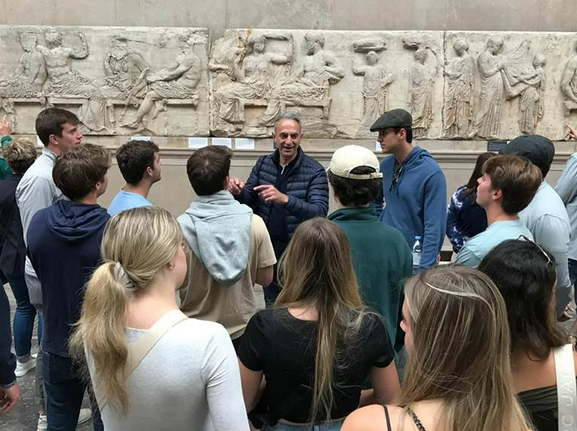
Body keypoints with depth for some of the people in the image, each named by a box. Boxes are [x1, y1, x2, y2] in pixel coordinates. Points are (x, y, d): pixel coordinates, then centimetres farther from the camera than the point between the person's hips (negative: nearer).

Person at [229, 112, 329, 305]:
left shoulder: (314, 170, -14)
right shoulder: (263, 164, 1)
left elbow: (320, 212, -23)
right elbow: (250, 201, 6)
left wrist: (285, 199, -39)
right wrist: (239, 193, -19)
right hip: (268, 247, 4)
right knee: (271, 305, 21)